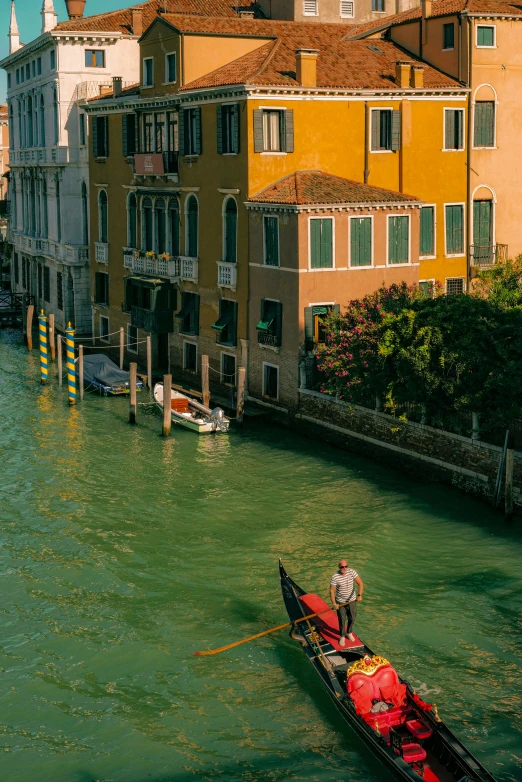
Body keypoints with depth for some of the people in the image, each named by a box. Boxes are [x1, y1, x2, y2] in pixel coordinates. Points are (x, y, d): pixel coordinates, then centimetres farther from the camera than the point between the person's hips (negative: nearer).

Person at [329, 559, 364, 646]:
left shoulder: (352, 572, -15)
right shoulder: (335, 577, -21)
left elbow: (360, 583, -12)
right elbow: (332, 590, -15)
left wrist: (359, 595, -27)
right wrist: (334, 603, -24)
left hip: (352, 600, 3)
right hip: (340, 602, -3)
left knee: (352, 619, 18)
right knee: (342, 620, 6)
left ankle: (349, 633, 44)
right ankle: (342, 637, 27)